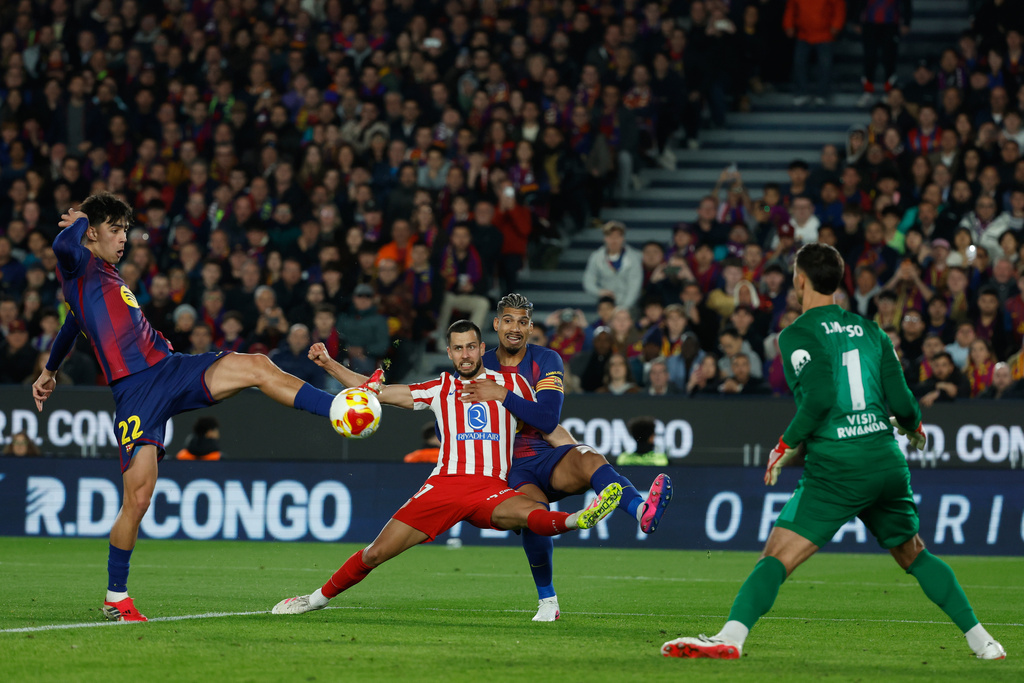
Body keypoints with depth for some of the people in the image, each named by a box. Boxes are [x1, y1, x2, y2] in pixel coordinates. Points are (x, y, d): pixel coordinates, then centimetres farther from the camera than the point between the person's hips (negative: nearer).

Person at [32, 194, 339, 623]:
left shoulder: (106, 276, 27)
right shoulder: (79, 267, 1)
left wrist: (50, 371, 57)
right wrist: (80, 221, -3)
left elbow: (72, 327, 42)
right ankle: (115, 597, 6)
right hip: (135, 391, -8)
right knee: (138, 498, -9)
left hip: (171, 370, 8)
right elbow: (64, 246, -25)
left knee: (257, 366, -14)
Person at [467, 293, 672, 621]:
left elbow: (548, 419, -13)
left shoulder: (546, 361, 2)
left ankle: (642, 511, -66)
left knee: (588, 459, -35)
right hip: (509, 468, 0)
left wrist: (501, 396, -19)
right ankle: (547, 603, -18)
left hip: (547, 457, 0)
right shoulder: (480, 368, 8)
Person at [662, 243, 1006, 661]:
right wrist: (914, 428, 31)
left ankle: (730, 638, -26)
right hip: (887, 462, 5)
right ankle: (981, 640, 20)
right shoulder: (870, 331, 13)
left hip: (836, 467, -5)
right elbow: (902, 402, 9)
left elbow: (820, 396, -17)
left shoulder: (797, 335, -3)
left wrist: (786, 446, -6)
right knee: (914, 556, 21)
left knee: (777, 558, -10)